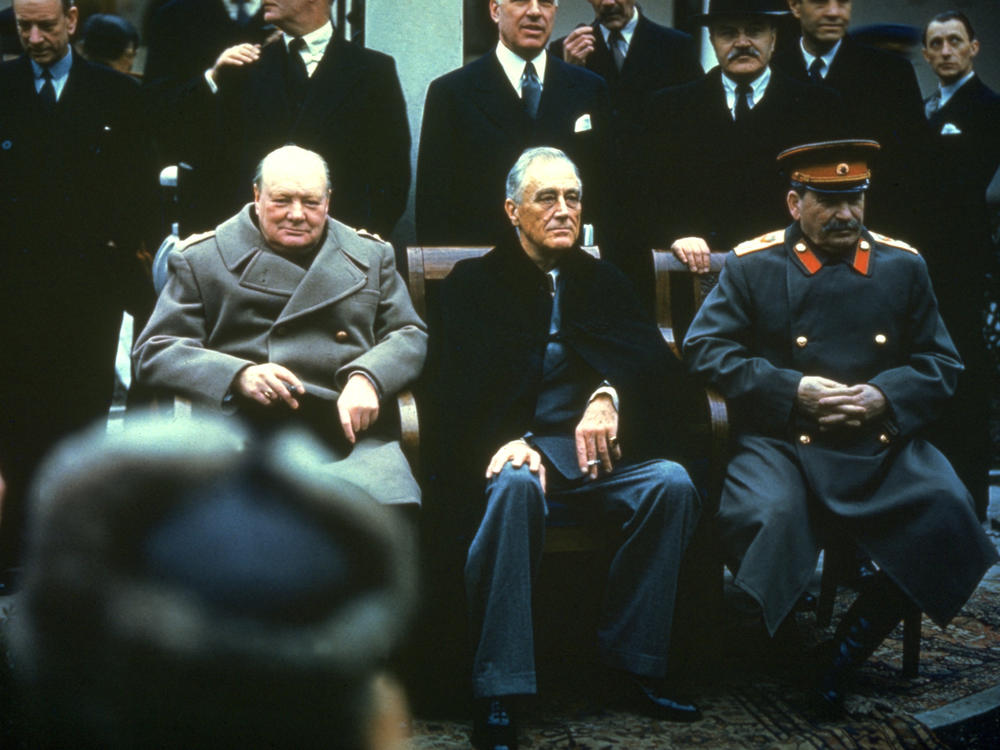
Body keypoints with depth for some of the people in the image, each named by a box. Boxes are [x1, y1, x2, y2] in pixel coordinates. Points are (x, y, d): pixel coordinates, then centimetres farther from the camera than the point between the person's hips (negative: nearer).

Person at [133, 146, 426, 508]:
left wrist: (367, 378, -5)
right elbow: (152, 352, 8)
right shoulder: (201, 260, 15)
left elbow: (410, 335, 19)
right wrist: (238, 375, -10)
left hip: (348, 432, 2)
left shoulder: (370, 256, 23)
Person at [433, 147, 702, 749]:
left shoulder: (604, 281, 19)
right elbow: (462, 394, -2)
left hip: (597, 455, 3)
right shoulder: (474, 285, 11)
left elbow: (659, 370, 4)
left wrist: (611, 397, -19)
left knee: (672, 483, -26)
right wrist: (511, 441, -23)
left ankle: (637, 659, -14)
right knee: (515, 486, -38)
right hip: (513, 450, -3)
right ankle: (499, 694, -34)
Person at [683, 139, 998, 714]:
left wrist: (884, 397, -8)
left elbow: (942, 364, 13)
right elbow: (705, 347, -1)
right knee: (764, 514, -34)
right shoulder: (752, 266, 6)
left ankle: (860, 635, -6)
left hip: (882, 440, 3)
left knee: (945, 508, -25)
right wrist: (792, 390, -12)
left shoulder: (903, 266, 14)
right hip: (782, 441, -2)